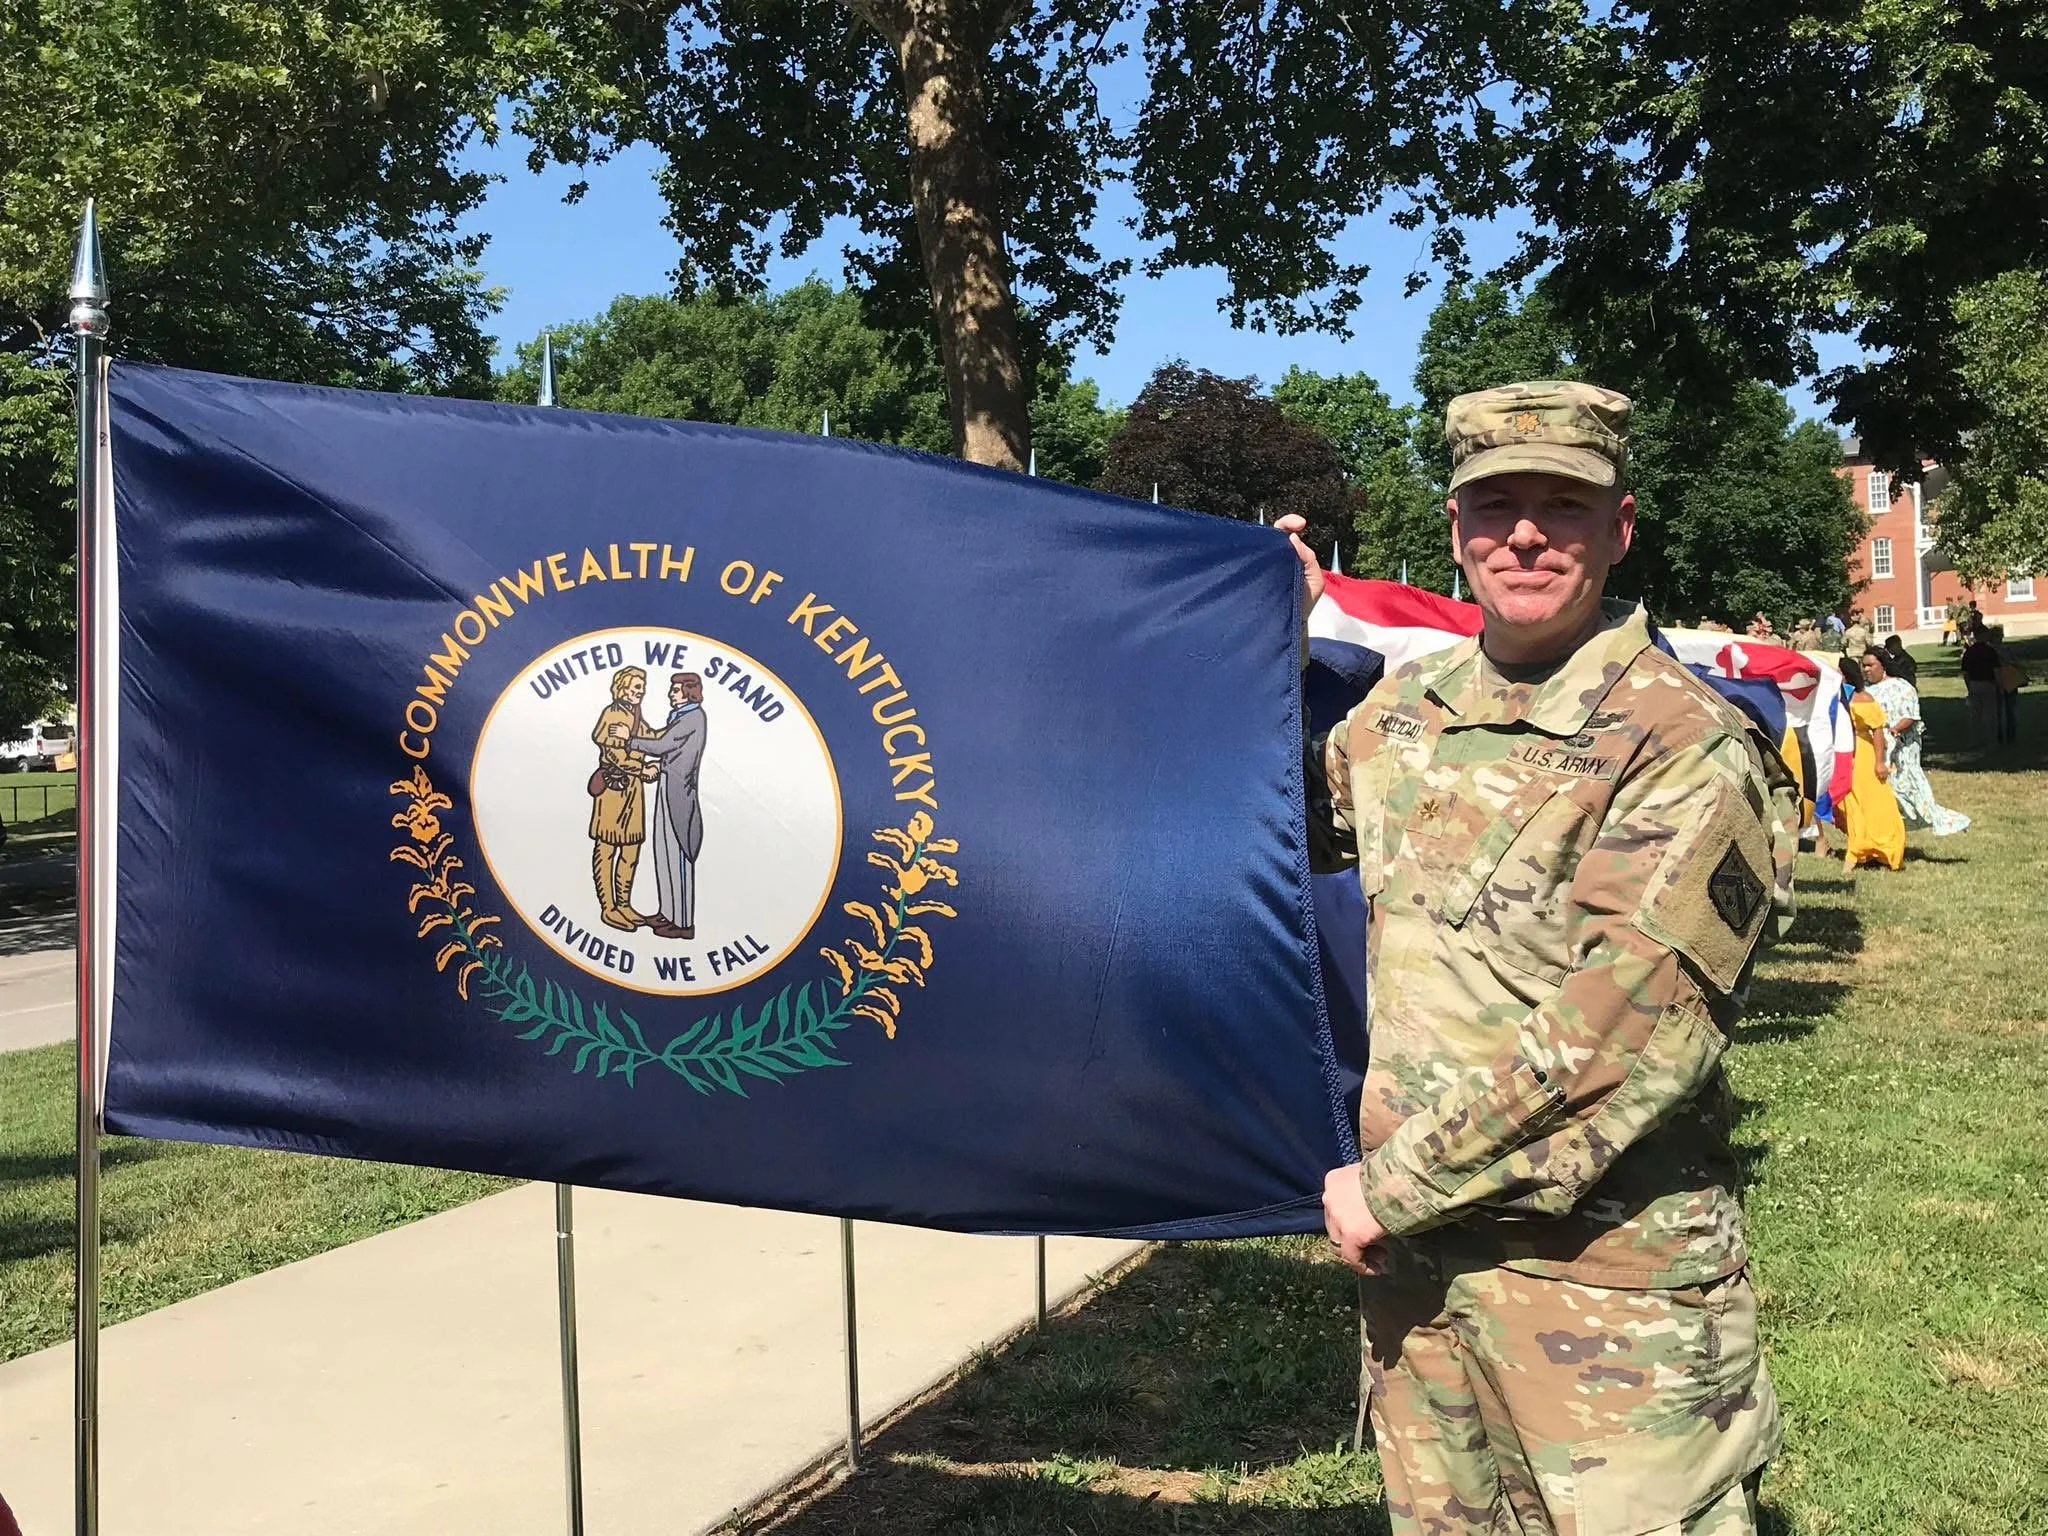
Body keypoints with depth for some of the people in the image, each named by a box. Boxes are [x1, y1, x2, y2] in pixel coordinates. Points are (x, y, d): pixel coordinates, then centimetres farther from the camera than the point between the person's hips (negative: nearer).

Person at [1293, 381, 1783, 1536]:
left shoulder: (1687, 745, -15)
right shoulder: (1403, 708, 5)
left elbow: (1610, 1040, -20)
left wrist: (1394, 1183, -15)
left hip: (1608, 1278, -6)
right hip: (1413, 1251, 6)